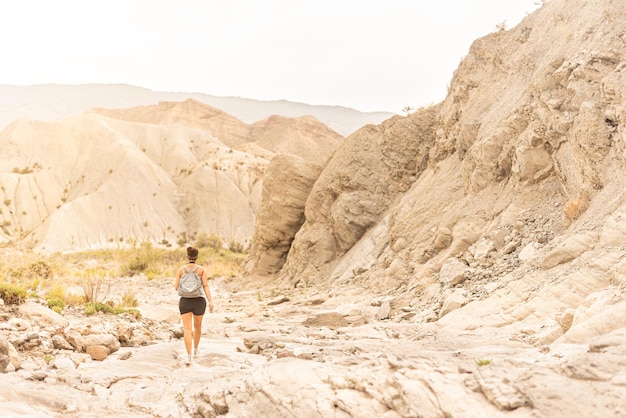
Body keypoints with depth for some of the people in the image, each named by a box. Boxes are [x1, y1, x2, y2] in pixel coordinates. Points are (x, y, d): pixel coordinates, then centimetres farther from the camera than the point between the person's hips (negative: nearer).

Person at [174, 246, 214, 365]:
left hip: (185, 302, -1)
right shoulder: (202, 269, -2)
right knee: (197, 326, 25)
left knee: (187, 329, -4)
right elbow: (205, 286, -12)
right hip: (199, 302, 1)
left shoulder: (180, 270, 1)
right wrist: (210, 302, -16)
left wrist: (175, 285, 27)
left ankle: (189, 356, -18)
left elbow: (177, 287, 1)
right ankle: (195, 350, 41)